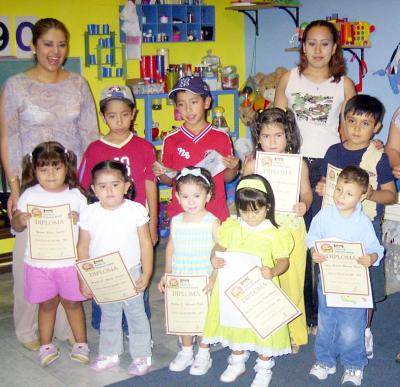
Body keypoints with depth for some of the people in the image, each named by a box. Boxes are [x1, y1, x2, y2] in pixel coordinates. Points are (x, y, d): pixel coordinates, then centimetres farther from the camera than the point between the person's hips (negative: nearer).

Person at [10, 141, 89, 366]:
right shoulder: (30, 195, -1)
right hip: (39, 262, 1)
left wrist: (79, 220, -22)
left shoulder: (75, 195, -3)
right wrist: (21, 220, -18)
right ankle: (46, 345, 27)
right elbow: (16, 225, 4)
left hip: (70, 261, -1)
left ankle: (81, 343, 26)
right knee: (47, 304, 13)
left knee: (72, 302, 11)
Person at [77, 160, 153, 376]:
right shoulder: (89, 213, -7)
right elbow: (83, 247, 0)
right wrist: (83, 279, 0)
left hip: (131, 274, -2)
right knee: (108, 316, 19)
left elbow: (146, 244, -7)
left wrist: (146, 274, -9)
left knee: (136, 315, 10)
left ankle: (141, 356, 24)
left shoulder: (136, 210, -12)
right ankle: (109, 354, 35)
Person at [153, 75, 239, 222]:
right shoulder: (171, 140, 1)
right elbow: (168, 180, 9)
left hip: (216, 213, 0)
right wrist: (161, 173, -11)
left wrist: (232, 168, -12)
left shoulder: (222, 137, 0)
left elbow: (227, 178, 8)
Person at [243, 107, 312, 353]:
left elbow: (306, 192, 6)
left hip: (291, 228, -1)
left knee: (291, 281, 6)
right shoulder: (252, 163, 0)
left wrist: (304, 205, -14)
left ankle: (295, 334, 23)